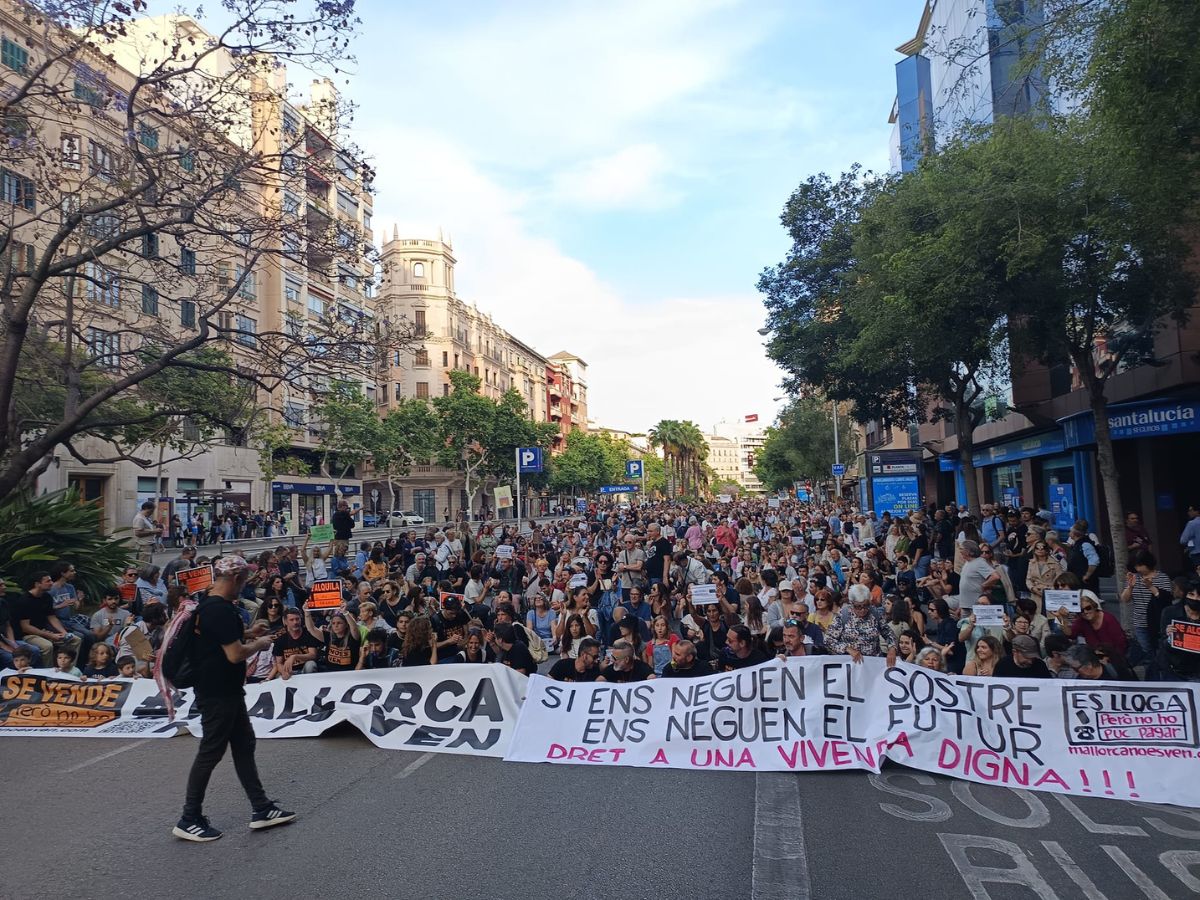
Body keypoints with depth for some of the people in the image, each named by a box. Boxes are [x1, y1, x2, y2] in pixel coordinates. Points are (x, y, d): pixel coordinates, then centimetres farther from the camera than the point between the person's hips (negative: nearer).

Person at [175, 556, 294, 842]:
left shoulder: (207, 606, 9)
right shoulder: (222, 610, -24)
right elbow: (235, 654, -26)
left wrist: (246, 633, 17)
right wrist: (259, 644, -9)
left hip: (225, 692, 10)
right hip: (218, 695, -10)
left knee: (244, 745, 13)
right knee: (211, 752, 2)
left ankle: (261, 809, 19)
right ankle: (189, 820, 16)